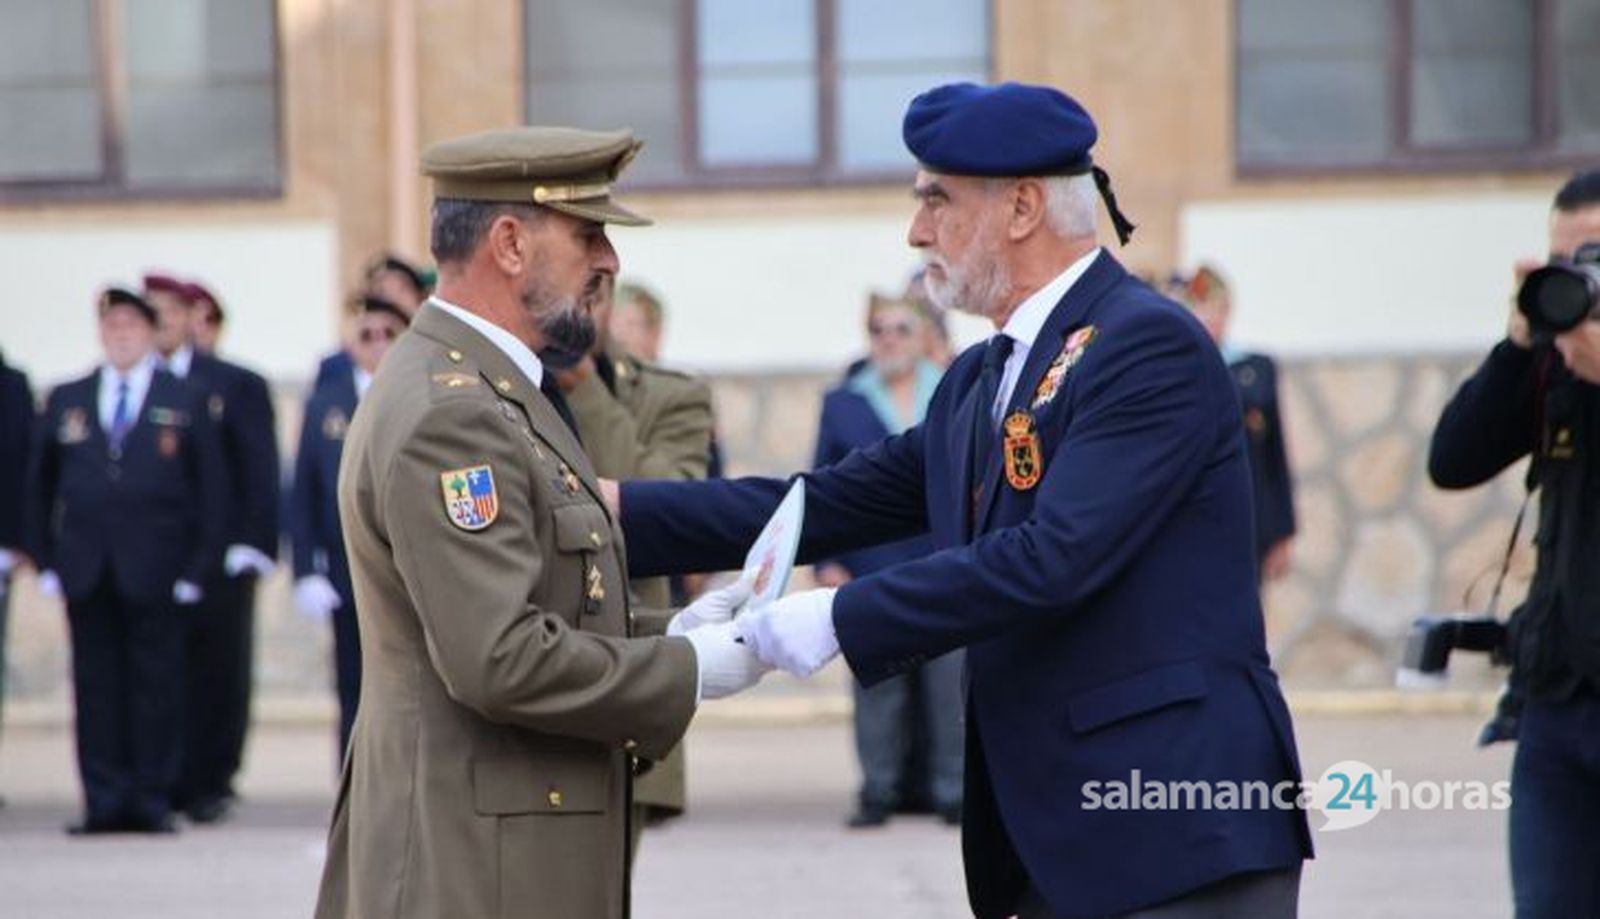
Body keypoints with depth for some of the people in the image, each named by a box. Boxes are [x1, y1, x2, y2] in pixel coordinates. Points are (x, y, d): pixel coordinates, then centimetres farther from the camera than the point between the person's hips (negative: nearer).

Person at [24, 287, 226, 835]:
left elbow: (211, 492, 4)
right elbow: (40, 486, 15)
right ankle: (105, 803, 3)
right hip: (87, 573, 2)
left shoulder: (185, 404, 6)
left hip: (156, 577, -2)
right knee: (96, 687, 1)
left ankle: (153, 801, 2)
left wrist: (198, 566, -3)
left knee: (157, 686, -2)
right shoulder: (65, 401, 12)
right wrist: (45, 559, 6)